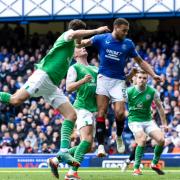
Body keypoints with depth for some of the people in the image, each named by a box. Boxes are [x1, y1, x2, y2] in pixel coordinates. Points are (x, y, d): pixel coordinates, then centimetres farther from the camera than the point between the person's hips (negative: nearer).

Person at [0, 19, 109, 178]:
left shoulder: (71, 48, 30)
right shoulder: (67, 36, 4)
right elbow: (74, 34, -21)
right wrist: (96, 31, -20)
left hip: (52, 85, 10)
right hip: (43, 75, -10)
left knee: (71, 114, -3)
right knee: (16, 100, -27)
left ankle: (63, 151, -12)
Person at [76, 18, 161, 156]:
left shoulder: (128, 44, 4)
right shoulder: (102, 39, 0)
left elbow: (140, 61, 12)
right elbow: (86, 42, -5)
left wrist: (153, 75, 2)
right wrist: (80, 43, -30)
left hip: (118, 81, 1)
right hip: (103, 78, -1)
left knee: (120, 113, -11)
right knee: (101, 112, -10)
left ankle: (119, 137, 19)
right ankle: (101, 145, -9)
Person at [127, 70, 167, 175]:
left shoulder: (152, 92, -4)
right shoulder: (129, 91, -11)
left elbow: (160, 107, 8)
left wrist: (164, 123, 10)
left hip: (148, 120, 3)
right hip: (134, 121, -3)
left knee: (161, 139, -15)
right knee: (142, 139, -29)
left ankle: (155, 164, 9)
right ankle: (136, 168, -19)